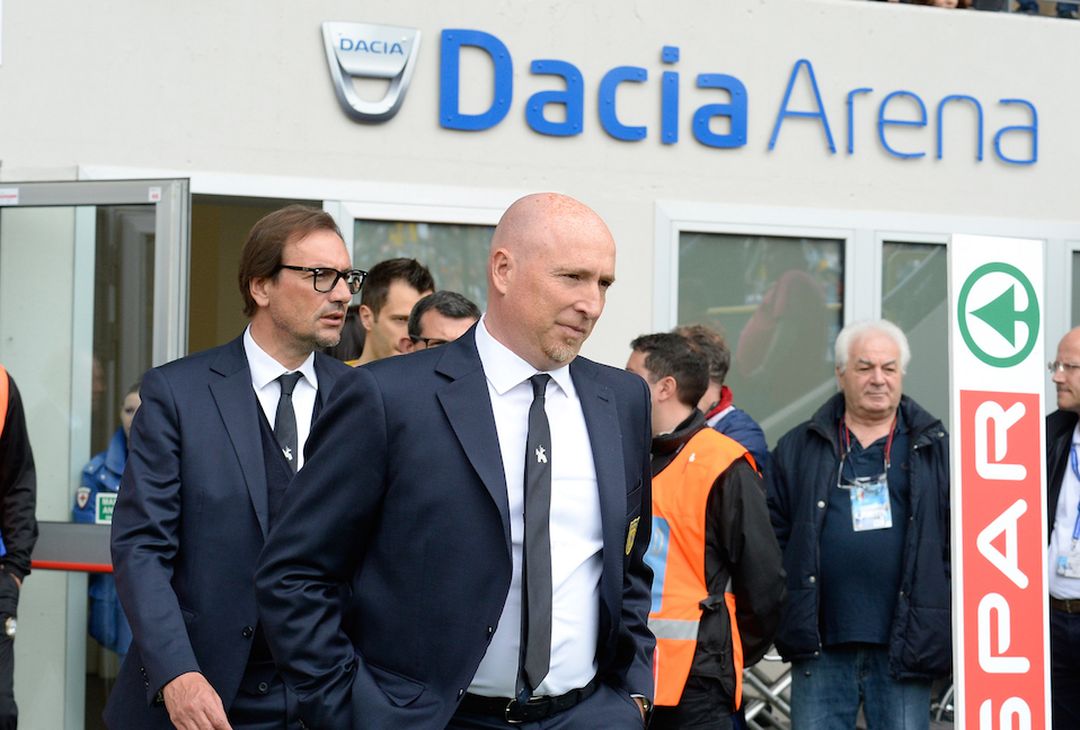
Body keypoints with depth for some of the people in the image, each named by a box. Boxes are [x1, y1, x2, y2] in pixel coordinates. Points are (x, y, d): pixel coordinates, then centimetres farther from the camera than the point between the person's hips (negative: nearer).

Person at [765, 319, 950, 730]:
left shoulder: (936, 449, 9)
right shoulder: (798, 449, 11)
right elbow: (772, 537, 11)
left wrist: (949, 627, 1)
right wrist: (781, 618, 1)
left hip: (904, 647, -1)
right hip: (820, 648, 1)